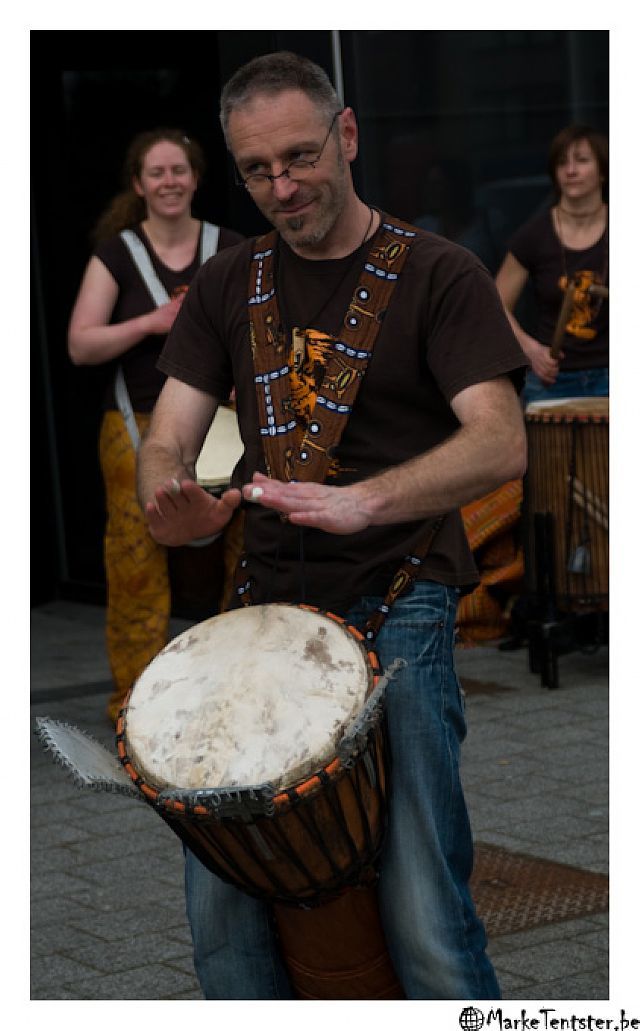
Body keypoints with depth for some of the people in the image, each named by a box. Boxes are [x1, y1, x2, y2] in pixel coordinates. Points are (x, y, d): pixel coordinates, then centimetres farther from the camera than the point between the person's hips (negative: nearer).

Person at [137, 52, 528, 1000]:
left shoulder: (437, 275, -2)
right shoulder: (228, 289, 12)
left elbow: (501, 443, -14)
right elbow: (167, 440, 5)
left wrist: (362, 501, -32)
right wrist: (179, 507, -20)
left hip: (397, 608, -4)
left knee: (424, 922, -10)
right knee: (221, 908, 3)